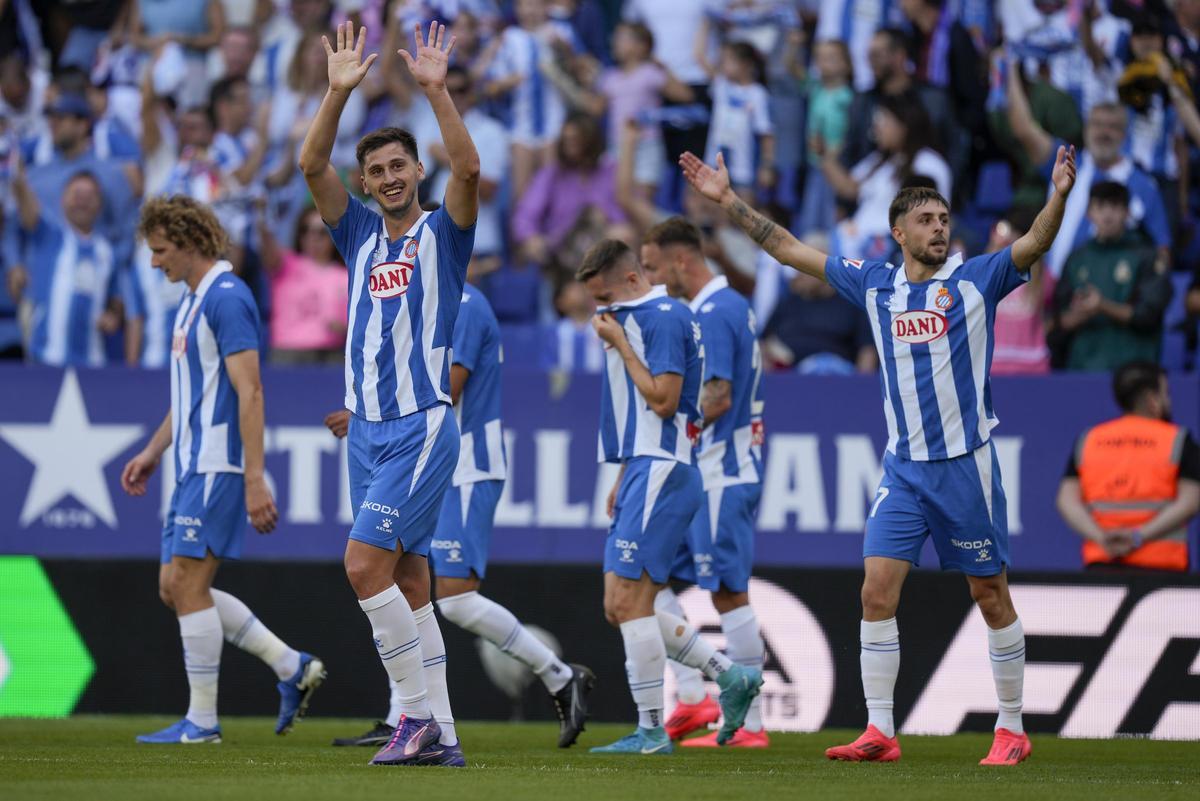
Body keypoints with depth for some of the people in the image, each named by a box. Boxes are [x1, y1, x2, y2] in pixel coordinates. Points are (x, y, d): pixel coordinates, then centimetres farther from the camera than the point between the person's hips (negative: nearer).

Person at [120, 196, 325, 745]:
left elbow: (249, 392, -19)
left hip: (217, 467, -10)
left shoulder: (226, 298, -14)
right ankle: (293, 668, 13)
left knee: (188, 584, -9)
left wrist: (255, 479, -24)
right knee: (175, 587, 8)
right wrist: (154, 451, 26)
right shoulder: (192, 301, 17)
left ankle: (202, 720, -3)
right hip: (194, 467, 10)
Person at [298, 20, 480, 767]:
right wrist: (340, 90, -9)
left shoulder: (443, 234, 1)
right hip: (367, 428, 6)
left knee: (365, 562, -17)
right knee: (405, 580, 5)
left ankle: (420, 715, -12)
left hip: (422, 427, -6)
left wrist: (436, 89, -24)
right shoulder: (360, 235, 13)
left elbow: (469, 167, -17)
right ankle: (440, 734, 8)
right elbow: (312, 165, 2)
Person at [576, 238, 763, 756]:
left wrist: (620, 345, -13)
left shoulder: (663, 319, -11)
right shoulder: (640, 319, 19)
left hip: (660, 474, -10)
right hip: (644, 473, 10)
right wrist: (623, 478, 24)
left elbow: (663, 401, -19)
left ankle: (651, 730, -9)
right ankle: (730, 677, 11)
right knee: (620, 607, 8)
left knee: (630, 601, -12)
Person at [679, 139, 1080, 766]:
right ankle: (879, 733, -2)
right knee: (877, 591, -6)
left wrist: (1059, 195, -35)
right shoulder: (874, 285, 7)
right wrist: (728, 201, 11)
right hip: (903, 467, 3)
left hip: (966, 464, -3)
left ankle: (1011, 730, 13)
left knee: (991, 597, 3)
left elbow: (1034, 244, -17)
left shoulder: (975, 281, -2)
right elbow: (790, 250, 13)